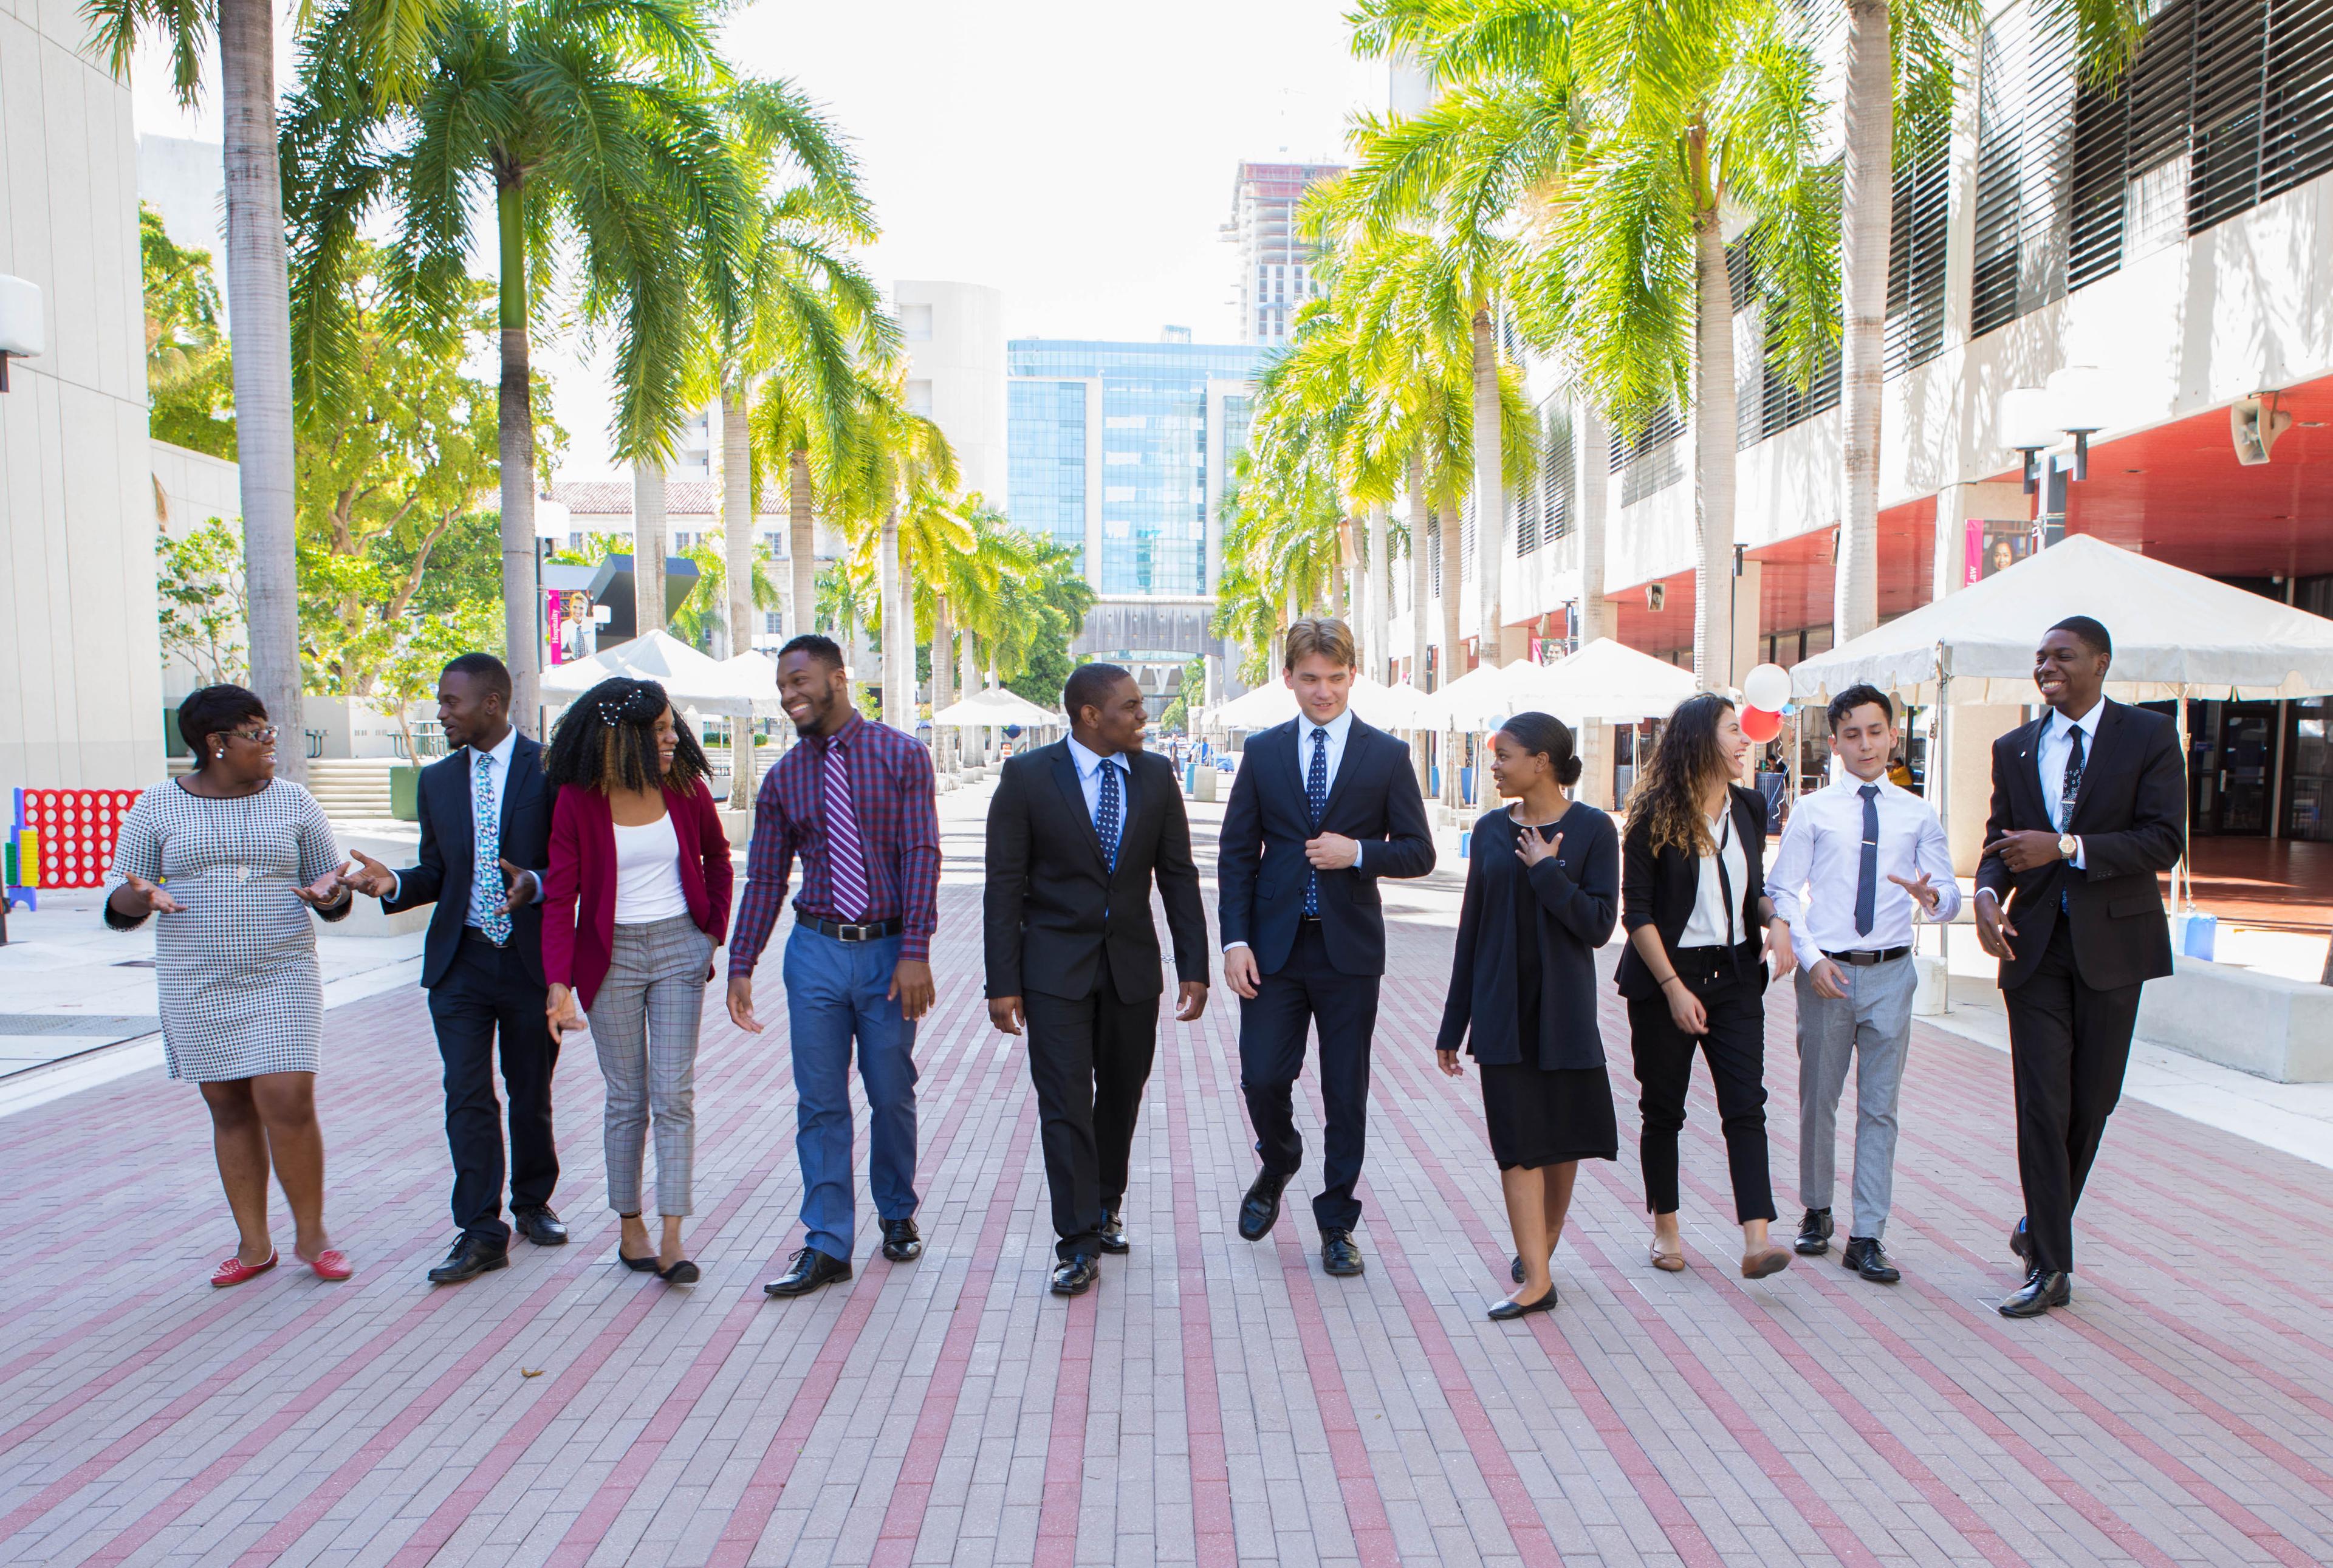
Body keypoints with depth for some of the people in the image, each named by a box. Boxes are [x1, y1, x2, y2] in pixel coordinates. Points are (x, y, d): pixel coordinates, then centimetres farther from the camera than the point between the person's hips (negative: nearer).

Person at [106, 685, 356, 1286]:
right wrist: (142, 896, -17)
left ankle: (311, 1233, 7)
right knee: (229, 1108, 7)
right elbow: (118, 899, 6)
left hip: (282, 978, -1)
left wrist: (330, 893, -14)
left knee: (288, 1101, -10)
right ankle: (253, 1243, 19)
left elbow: (332, 886, 10)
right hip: (197, 986, 1)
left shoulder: (293, 803, 4)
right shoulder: (158, 808, 3)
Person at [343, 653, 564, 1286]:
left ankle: (533, 1203, 30)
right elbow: (436, 872, 14)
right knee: (467, 1096, -2)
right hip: (459, 959, 3)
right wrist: (394, 883, -6)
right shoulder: (437, 781, 11)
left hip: (530, 958, -3)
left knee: (531, 1094, 10)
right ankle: (480, 1231, 5)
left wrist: (535, 885, -22)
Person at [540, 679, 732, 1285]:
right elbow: (559, 897, -8)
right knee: (627, 1098, 7)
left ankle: (672, 1239, -2)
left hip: (679, 949, 1)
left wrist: (715, 927, 9)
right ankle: (630, 1228, 21)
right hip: (611, 955, -1)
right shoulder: (578, 800, -7)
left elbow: (715, 855, 17)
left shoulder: (686, 788, 0)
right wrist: (559, 979, -18)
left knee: (674, 1094, -3)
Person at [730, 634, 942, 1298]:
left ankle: (897, 1216, 32)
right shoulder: (783, 778, 6)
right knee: (820, 1104, 4)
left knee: (892, 1097, 10)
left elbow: (922, 854, -8)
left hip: (888, 951, -2)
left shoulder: (902, 756, -2)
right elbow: (765, 878, 8)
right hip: (816, 950, 2)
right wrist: (741, 966, 2)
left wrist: (915, 951, -15)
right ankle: (827, 1245, 15)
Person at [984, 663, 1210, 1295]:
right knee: (1065, 1103, -4)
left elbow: (1178, 876, 5)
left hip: (1132, 965, 4)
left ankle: (1106, 1206, 35)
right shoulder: (1027, 776, -7)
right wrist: (1003, 982, -10)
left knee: (1122, 1097, 14)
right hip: (1056, 967, -3)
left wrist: (1194, 969, -1)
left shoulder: (1156, 774, 2)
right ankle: (1078, 1243, 7)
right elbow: (1004, 886, -6)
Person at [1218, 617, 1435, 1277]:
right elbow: (1237, 854, 4)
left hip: (1350, 948, -1)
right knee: (1262, 1078, -1)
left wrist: (1359, 853, -16)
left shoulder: (1387, 756, 2)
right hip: (1274, 947, 1)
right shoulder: (1263, 752, 6)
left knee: (1347, 1094, 6)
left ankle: (1337, 1223, 23)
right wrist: (1235, 939, -6)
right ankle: (1277, 1164, 32)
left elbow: (1419, 851, 3)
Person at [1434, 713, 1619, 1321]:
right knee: (1518, 1140, -3)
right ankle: (1536, 1277, 2)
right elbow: (1472, 927, 8)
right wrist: (1454, 1022, 9)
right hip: (1503, 1009, 2)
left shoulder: (1592, 829, -5)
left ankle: (1541, 1250, 30)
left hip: (1564, 1008, -2)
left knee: (1563, 1138, 10)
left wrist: (1546, 871, -15)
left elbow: (1599, 925, -10)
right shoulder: (1491, 829, 5)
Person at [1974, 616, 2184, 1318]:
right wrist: (1988, 890, -11)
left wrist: (2067, 847, -21)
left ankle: (2044, 1220, 33)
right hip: (2035, 944, 2)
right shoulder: (2014, 748, 8)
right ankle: (2050, 1265, 5)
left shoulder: (2149, 736, -2)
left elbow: (2164, 841, -10)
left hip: (2113, 943, -1)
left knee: (2092, 1102, 10)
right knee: (2042, 1105, -2)